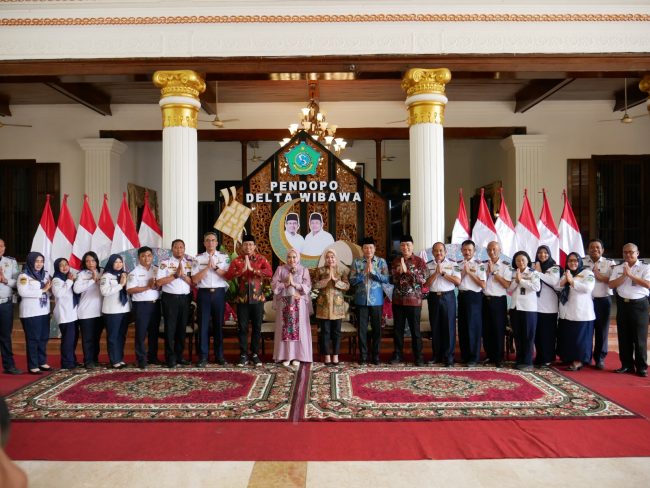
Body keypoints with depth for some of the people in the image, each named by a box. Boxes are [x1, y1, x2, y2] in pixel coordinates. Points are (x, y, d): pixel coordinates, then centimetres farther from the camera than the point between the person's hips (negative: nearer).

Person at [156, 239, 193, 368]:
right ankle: (170, 358, 8)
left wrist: (183, 275, -14)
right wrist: (176, 275, -14)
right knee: (170, 328, 1)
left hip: (185, 298, 3)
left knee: (182, 328, 11)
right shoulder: (165, 263, -1)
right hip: (170, 298, -3)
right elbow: (159, 282, -11)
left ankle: (179, 356, 21)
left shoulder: (190, 263, 8)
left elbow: (193, 282, 0)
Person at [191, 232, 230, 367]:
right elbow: (195, 279, -4)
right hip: (204, 293, 0)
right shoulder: (198, 258, 4)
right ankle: (203, 357, 8)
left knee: (219, 324, 8)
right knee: (203, 325, 1)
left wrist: (215, 267, -12)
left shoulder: (224, 257, 5)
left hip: (219, 293, 0)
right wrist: (207, 267, -12)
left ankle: (219, 356, 18)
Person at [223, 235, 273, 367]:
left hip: (257, 299, 0)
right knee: (242, 327, 3)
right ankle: (243, 355, 12)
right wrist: (242, 269, -23)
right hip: (242, 299, 0)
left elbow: (270, 273, -14)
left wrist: (252, 269, -22)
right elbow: (227, 276, -11)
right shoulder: (236, 260, 3)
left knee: (257, 327, 6)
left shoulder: (261, 259, 2)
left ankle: (255, 354, 17)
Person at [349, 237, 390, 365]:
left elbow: (386, 279, -7)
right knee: (362, 328, 5)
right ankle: (363, 355, 15)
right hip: (361, 300, 0)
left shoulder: (381, 261, 2)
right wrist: (364, 272, -14)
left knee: (376, 328, 6)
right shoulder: (356, 262, 2)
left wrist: (373, 271, -16)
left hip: (377, 300, 0)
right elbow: (352, 280, -4)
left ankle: (375, 355, 18)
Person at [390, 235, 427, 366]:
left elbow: (423, 279, -11)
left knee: (415, 330, 3)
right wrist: (399, 272, -13)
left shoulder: (419, 261, -2)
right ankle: (398, 355, 19)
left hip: (414, 301, -3)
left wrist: (407, 270, -18)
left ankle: (418, 357, 12)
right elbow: (391, 279, 7)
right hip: (398, 300, 3)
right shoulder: (395, 261, 9)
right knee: (398, 329, 9)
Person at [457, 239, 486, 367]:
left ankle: (474, 357, 5)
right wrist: (463, 272, -6)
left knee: (473, 326, -2)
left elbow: (483, 285, -9)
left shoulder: (479, 265, -4)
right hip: (462, 296, 5)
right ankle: (464, 355, 21)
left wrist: (470, 272, -12)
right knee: (462, 326, 10)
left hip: (474, 297, -5)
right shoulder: (458, 265, 11)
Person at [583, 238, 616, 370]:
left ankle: (600, 358, 16)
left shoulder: (609, 263, 5)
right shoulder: (582, 262, 7)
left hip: (603, 301, 0)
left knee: (602, 330, 5)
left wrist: (601, 277, -14)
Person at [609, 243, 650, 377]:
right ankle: (627, 365, 17)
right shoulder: (617, 268, 10)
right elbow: (611, 285, 0)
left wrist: (630, 275, -15)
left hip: (639, 304, -3)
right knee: (624, 336, 7)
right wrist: (624, 275, -12)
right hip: (622, 304, 4)